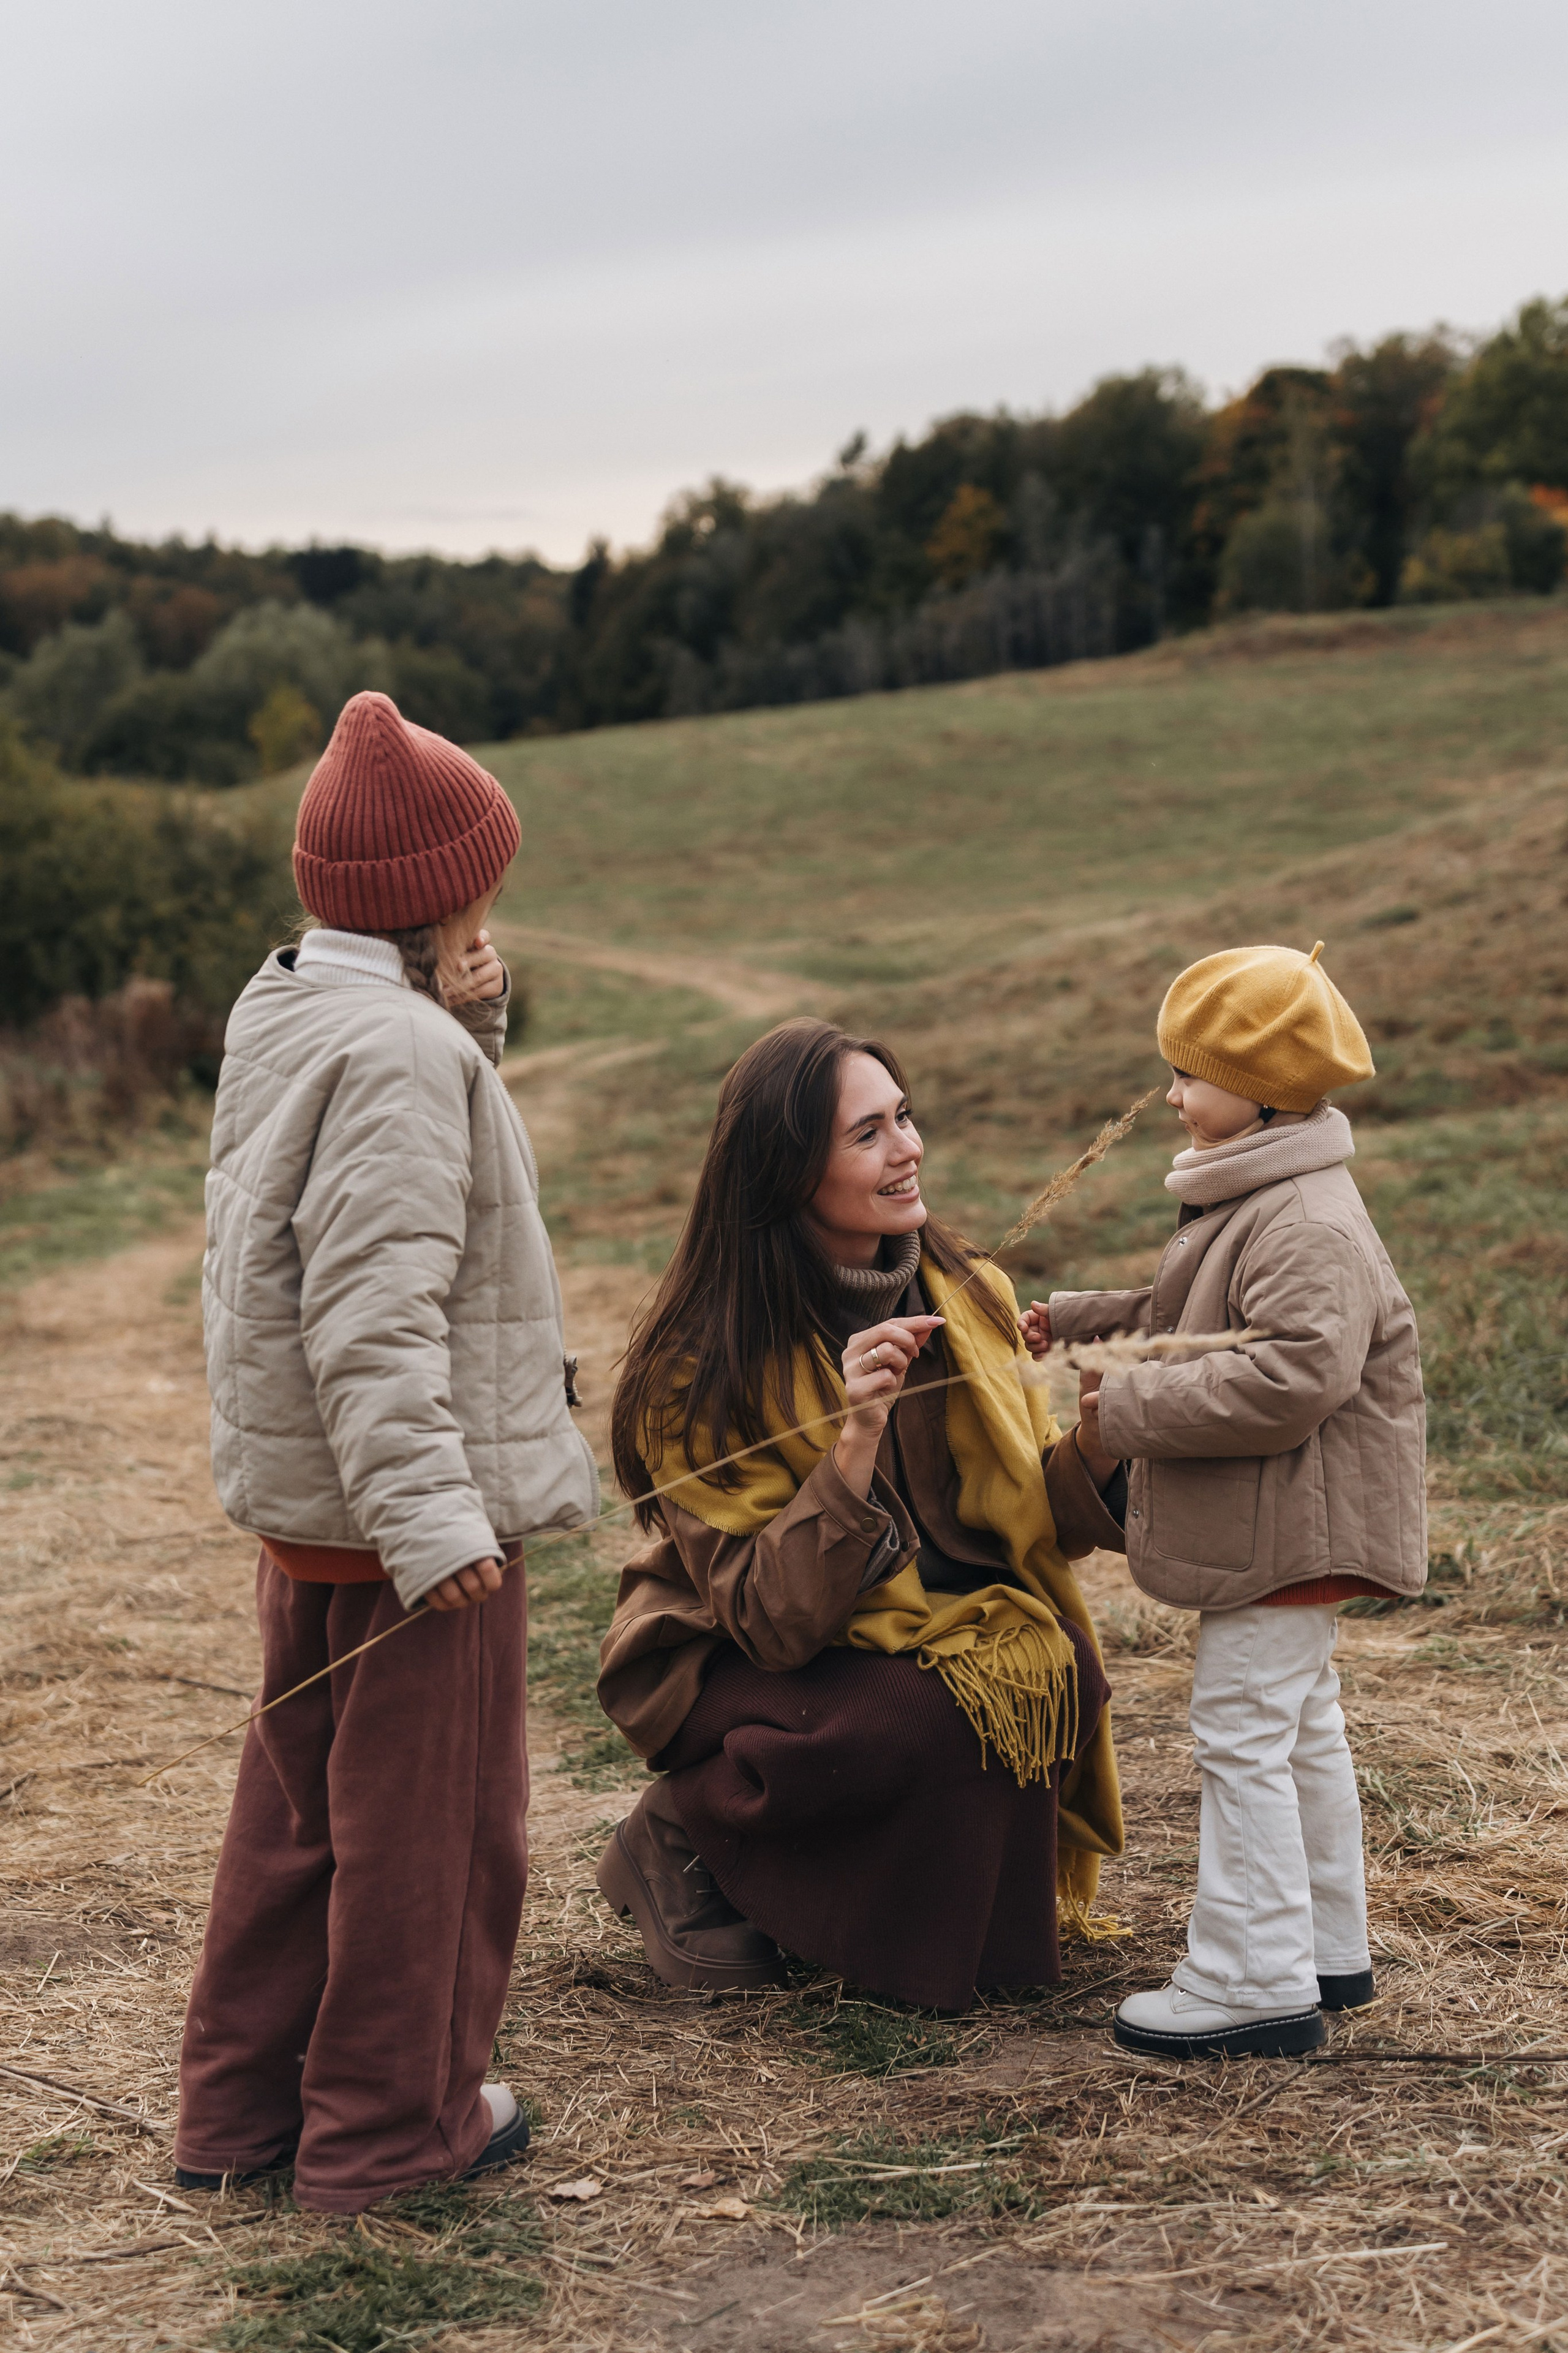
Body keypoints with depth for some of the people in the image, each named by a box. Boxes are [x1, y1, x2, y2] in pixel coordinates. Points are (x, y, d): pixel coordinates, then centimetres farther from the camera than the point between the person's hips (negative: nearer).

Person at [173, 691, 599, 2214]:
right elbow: (375, 1313, -26)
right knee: (426, 1823, 5)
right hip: (405, 1513, -10)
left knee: (298, 1804, 20)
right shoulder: (397, 1052, -20)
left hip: (302, 1508, 10)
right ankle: (391, 2128, 18)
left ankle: (240, 2104, 30)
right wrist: (430, 1517, -28)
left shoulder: (280, 1012, 10)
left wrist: (467, 1026, 3)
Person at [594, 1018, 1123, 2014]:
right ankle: (691, 1834, -3)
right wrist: (855, 1440, -37)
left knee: (1056, 1670, -25)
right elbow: (770, 1615, -25)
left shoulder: (968, 1300, -6)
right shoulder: (704, 1366, -22)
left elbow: (1032, 1516, -2)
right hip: (733, 1667, -4)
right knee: (917, 1718, -33)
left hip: (941, 1629, 5)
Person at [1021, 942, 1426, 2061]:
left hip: (1284, 1534, -11)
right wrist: (1076, 1321, 19)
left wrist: (1133, 1408, -27)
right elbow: (1197, 1326, 25)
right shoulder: (1253, 1203, 13)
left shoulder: (1310, 1227, -23)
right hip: (1282, 1535, 11)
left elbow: (1293, 1378, -33)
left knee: (1246, 1737, -6)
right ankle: (1327, 1946, 31)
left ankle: (1254, 1980, 0)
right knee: (1304, 1731, 19)